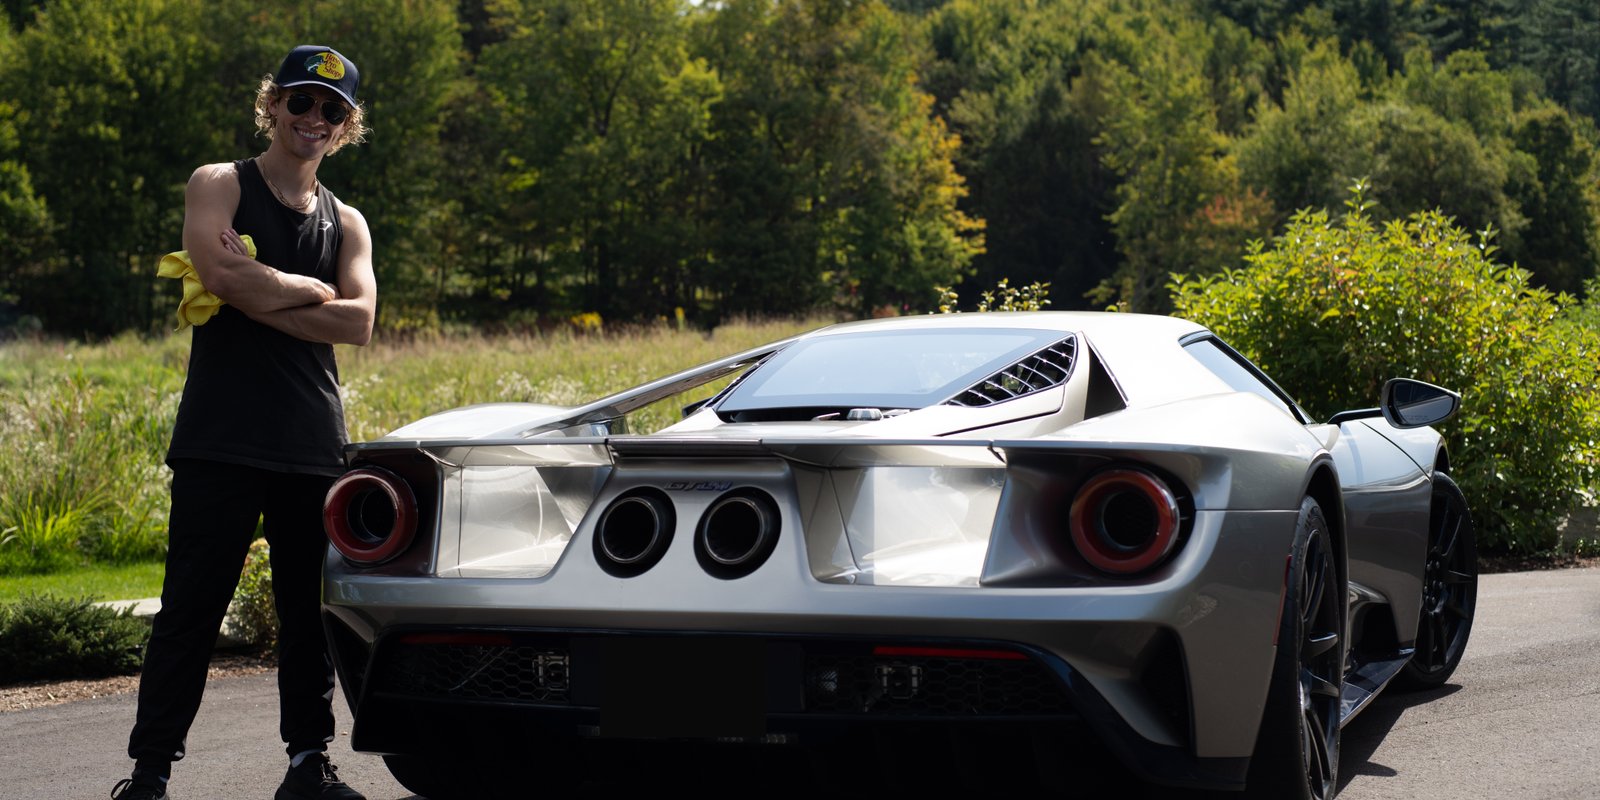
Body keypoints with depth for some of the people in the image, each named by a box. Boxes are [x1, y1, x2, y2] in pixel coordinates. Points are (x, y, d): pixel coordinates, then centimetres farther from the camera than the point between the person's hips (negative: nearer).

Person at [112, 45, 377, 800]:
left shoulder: (347, 223, 17)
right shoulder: (218, 186, 5)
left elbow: (358, 321, -1)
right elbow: (225, 272, -16)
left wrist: (257, 294, -10)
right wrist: (311, 291, -4)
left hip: (315, 441, 4)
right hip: (222, 438, -4)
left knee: (311, 610, 7)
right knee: (191, 608, -5)